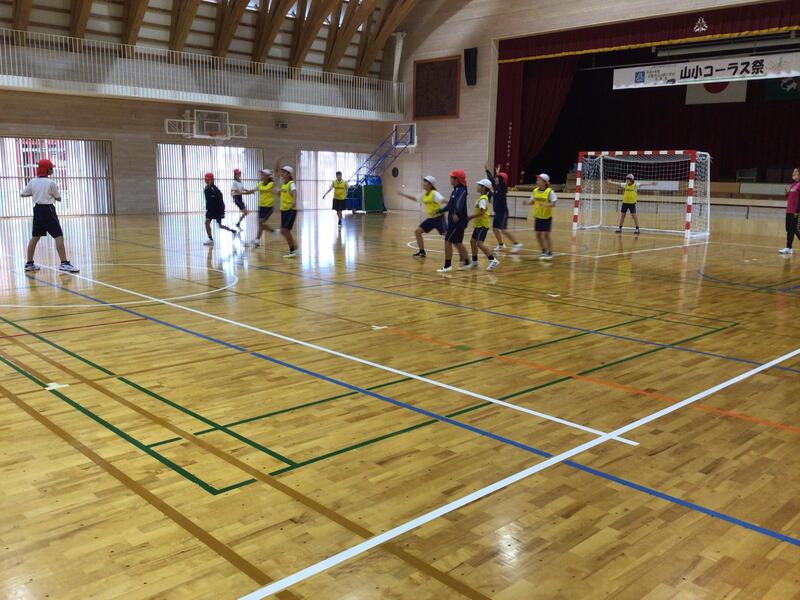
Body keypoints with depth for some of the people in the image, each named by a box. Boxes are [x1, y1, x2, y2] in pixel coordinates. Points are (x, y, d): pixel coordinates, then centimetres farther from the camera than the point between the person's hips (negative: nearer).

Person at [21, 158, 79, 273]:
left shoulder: (32, 182, 5)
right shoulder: (51, 183, -9)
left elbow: (23, 194, 13)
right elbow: (59, 198, 0)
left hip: (37, 210, 7)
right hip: (48, 210, -7)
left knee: (35, 237, 15)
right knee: (59, 236, -9)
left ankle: (29, 263, 21)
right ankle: (64, 263, -18)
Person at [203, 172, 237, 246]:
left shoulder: (215, 190, -21)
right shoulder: (205, 189, -1)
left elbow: (221, 202, -18)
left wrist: (222, 212, -18)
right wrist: (207, 209, 18)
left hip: (217, 210, -6)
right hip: (210, 209, 6)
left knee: (220, 226, 2)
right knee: (207, 222, -10)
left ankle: (232, 230, 28)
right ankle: (210, 239, -6)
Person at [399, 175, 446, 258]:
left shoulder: (435, 194, -17)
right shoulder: (424, 195, 8)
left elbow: (443, 200, -32)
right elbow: (415, 199, 27)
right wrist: (404, 195, 27)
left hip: (438, 218, -8)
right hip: (430, 218, 8)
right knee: (417, 231, 6)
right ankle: (422, 252, 18)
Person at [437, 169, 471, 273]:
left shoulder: (461, 191, -16)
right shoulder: (456, 191, 13)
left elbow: (459, 204, -35)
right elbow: (450, 205, 26)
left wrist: (457, 214, -50)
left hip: (458, 222, -10)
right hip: (454, 221, 10)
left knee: (447, 241, -6)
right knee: (457, 243, 16)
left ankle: (447, 265, -2)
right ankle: (466, 263, 24)